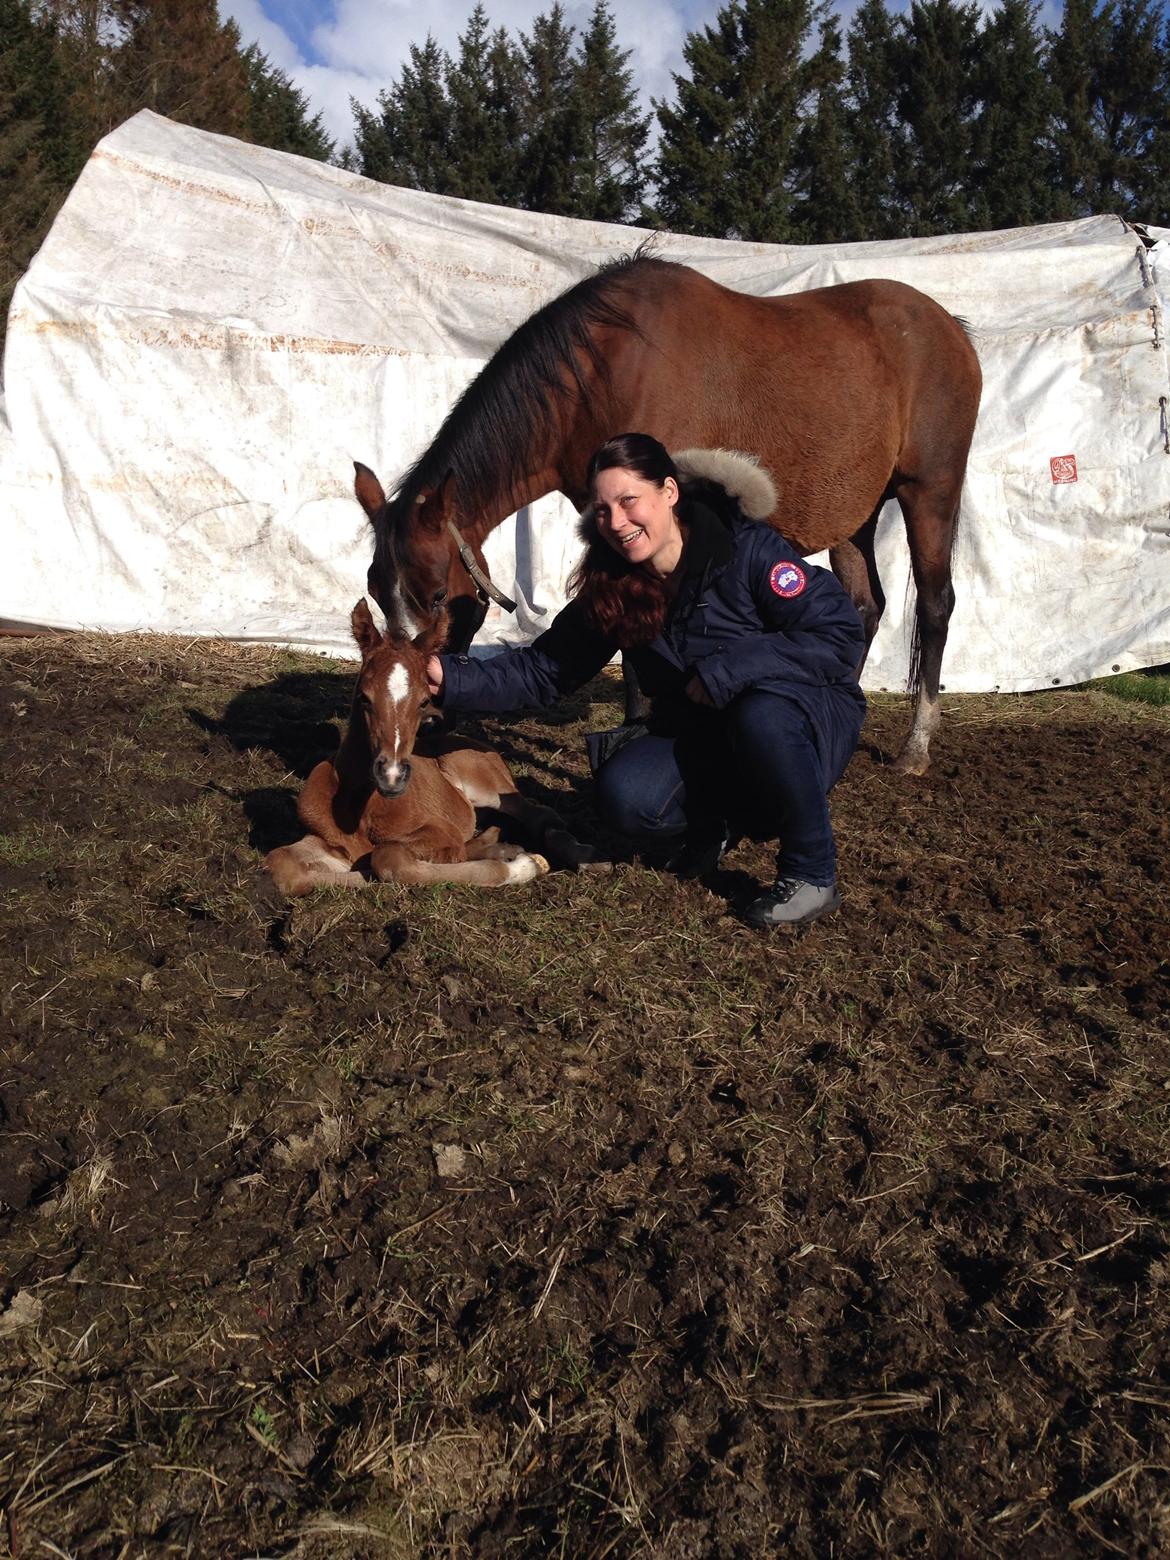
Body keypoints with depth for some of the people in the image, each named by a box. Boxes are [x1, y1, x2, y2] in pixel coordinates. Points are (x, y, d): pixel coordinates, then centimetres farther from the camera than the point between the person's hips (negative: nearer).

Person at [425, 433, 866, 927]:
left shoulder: (749, 550, -21)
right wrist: (452, 679, -18)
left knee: (760, 711, -38)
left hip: (811, 721, -3)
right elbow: (542, 671, -4)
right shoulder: (610, 588, -6)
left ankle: (811, 875, -16)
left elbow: (842, 636, -24)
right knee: (626, 797, -23)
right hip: (701, 736, 4)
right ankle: (717, 818, 10)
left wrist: (727, 669, -32)